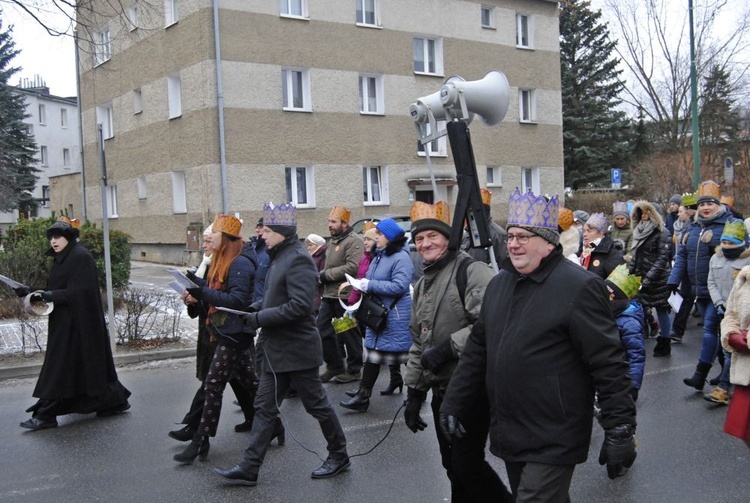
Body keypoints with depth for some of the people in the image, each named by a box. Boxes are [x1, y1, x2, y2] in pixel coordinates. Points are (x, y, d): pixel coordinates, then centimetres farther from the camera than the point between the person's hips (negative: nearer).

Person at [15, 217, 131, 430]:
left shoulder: (80, 257, -14)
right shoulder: (62, 259, 14)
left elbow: (79, 291, -21)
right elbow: (56, 289, 14)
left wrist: (50, 296, -28)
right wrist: (30, 291, 2)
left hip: (76, 323, -10)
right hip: (64, 322, 10)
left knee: (59, 366, -5)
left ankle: (45, 415, 2)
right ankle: (114, 400, 23)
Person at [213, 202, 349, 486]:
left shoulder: (298, 259, -19)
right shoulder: (280, 257, 11)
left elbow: (299, 305, -27)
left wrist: (259, 319, -21)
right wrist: (256, 308, 3)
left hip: (297, 349, -9)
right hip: (277, 349, 9)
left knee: (316, 404, 6)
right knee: (265, 407, 10)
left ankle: (339, 457, 24)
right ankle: (249, 468, 16)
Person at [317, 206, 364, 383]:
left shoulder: (353, 241, -12)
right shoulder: (333, 241, 19)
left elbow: (352, 267, -23)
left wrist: (326, 275, -17)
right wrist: (322, 276, 7)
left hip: (345, 295, -9)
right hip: (329, 295, 9)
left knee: (350, 334, 2)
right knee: (323, 330, 9)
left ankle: (354, 370, 15)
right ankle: (335, 365, 22)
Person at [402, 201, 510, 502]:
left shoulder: (472, 272, -14)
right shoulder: (423, 284, 14)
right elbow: (418, 343, 20)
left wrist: (448, 347, -23)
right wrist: (414, 392, 18)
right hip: (441, 390, 8)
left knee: (468, 464, -6)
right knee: (453, 465, 16)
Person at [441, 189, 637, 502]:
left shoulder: (579, 287, -14)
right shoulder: (499, 284, 9)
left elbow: (609, 366, -15)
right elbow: (477, 349, 15)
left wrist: (620, 431, -15)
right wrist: (453, 404, 12)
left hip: (552, 443, -7)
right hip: (508, 437, 7)